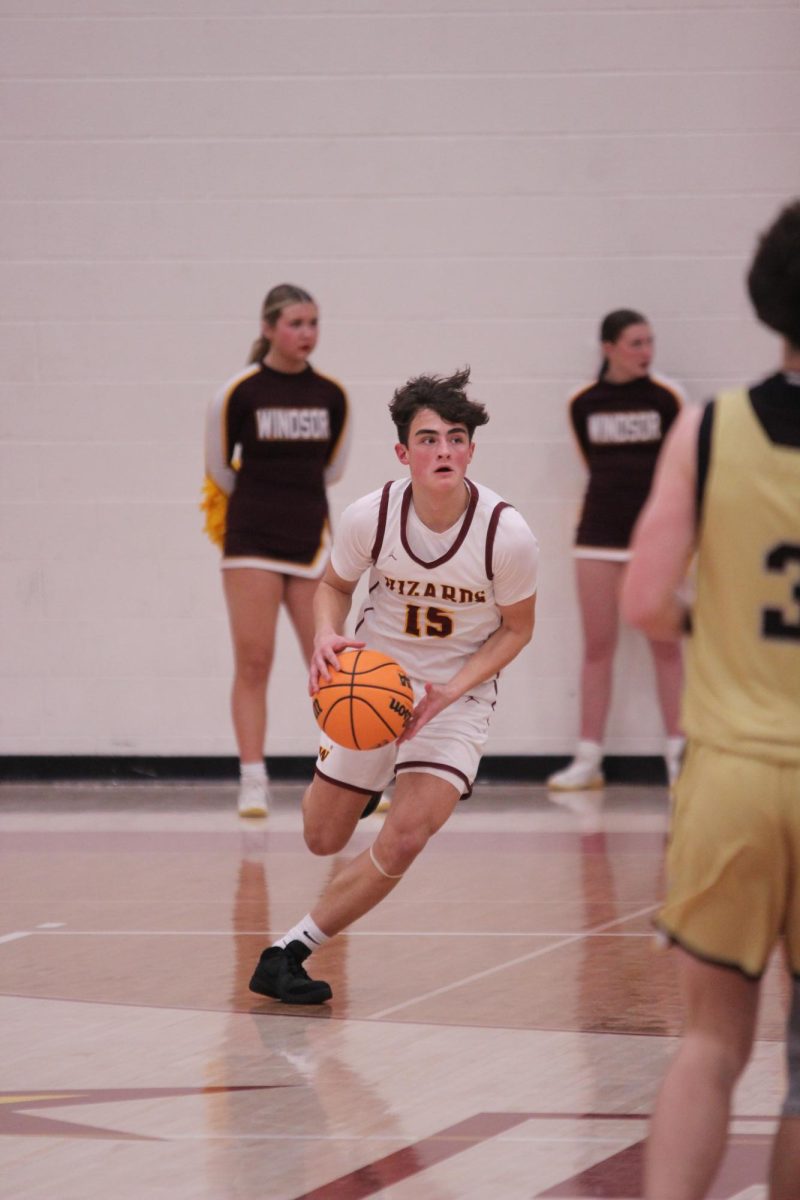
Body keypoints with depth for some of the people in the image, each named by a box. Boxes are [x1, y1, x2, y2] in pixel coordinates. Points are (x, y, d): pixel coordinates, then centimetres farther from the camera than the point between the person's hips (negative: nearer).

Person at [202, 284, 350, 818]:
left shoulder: (331, 395, 1)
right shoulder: (239, 392, -8)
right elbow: (218, 468, 4)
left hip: (311, 539, 3)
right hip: (252, 539, -3)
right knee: (253, 663, -3)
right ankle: (253, 784, 2)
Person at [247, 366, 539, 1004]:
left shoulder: (508, 533, -23)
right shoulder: (370, 516, -19)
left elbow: (517, 627, -6)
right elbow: (334, 584, 2)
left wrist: (450, 691, -20)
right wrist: (327, 637, -20)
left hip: (460, 692, -2)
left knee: (405, 836, -21)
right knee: (323, 839, 12)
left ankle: (291, 950, -8)